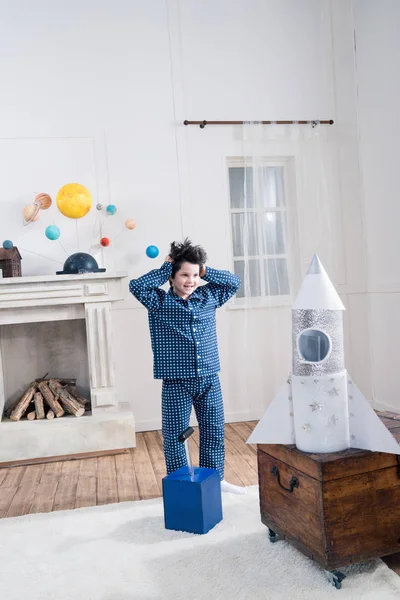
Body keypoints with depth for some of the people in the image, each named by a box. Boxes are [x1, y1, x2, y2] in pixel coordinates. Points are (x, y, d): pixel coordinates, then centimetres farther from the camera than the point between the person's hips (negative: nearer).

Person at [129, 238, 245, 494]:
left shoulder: (208, 297, 6)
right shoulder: (159, 302, -4)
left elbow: (234, 282, 11)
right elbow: (136, 285, -18)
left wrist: (205, 271, 1)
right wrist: (166, 269, -9)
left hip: (209, 380, 4)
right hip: (176, 383, -3)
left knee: (214, 433, 14)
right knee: (175, 435, 7)